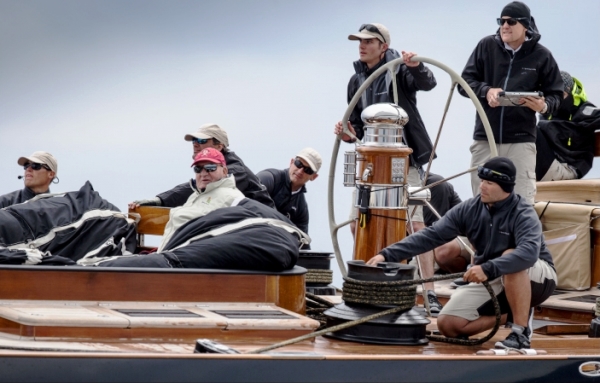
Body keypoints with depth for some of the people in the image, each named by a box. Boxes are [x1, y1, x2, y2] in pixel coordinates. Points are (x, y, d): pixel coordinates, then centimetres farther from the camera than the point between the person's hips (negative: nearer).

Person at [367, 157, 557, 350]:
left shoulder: (523, 214, -24)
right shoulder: (470, 209, -9)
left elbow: (529, 252, -43)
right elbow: (431, 235, -14)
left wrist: (488, 268, -55)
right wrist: (388, 254, -25)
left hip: (536, 279, -5)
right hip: (491, 282, 6)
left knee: (512, 260, -38)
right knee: (448, 324, -9)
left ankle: (521, 332, -26)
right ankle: (511, 314, 10)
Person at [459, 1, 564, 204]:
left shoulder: (541, 56, -1)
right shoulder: (486, 46, 2)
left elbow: (555, 95, 4)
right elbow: (464, 81, 5)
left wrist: (543, 106, -19)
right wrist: (486, 91, -16)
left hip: (521, 140, -2)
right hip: (485, 138, 2)